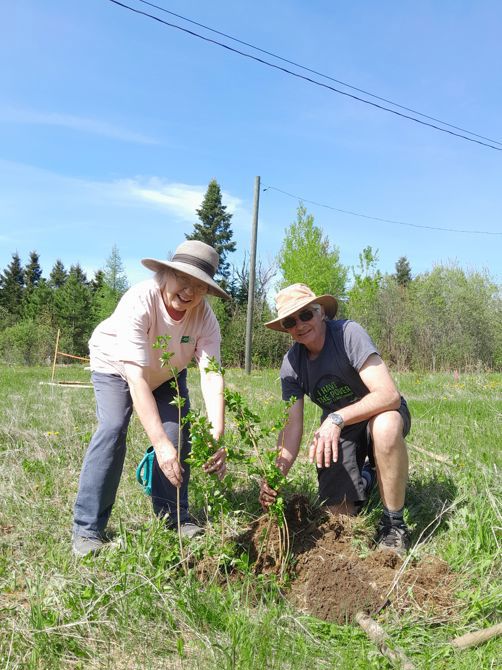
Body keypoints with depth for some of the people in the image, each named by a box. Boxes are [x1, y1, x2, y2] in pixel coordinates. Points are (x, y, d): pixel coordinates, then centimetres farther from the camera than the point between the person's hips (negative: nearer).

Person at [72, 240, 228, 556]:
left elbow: (212, 377, -37)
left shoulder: (205, 317, -28)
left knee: (178, 432, -11)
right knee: (113, 428, -22)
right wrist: (160, 443, -52)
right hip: (116, 366, -3)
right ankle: (88, 528, -11)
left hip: (167, 372, 4)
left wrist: (217, 438, -51)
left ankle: (175, 518, 8)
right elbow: (135, 378, -45)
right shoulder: (138, 302, -40)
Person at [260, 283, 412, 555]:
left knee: (385, 427, -40)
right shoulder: (291, 363, -10)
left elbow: (389, 395, -33)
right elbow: (292, 426, -15)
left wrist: (337, 418, -46)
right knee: (340, 513, -8)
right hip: (337, 430, 4)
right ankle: (364, 479, 28)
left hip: (380, 413, -4)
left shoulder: (348, 333, -25)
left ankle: (393, 524, -18)